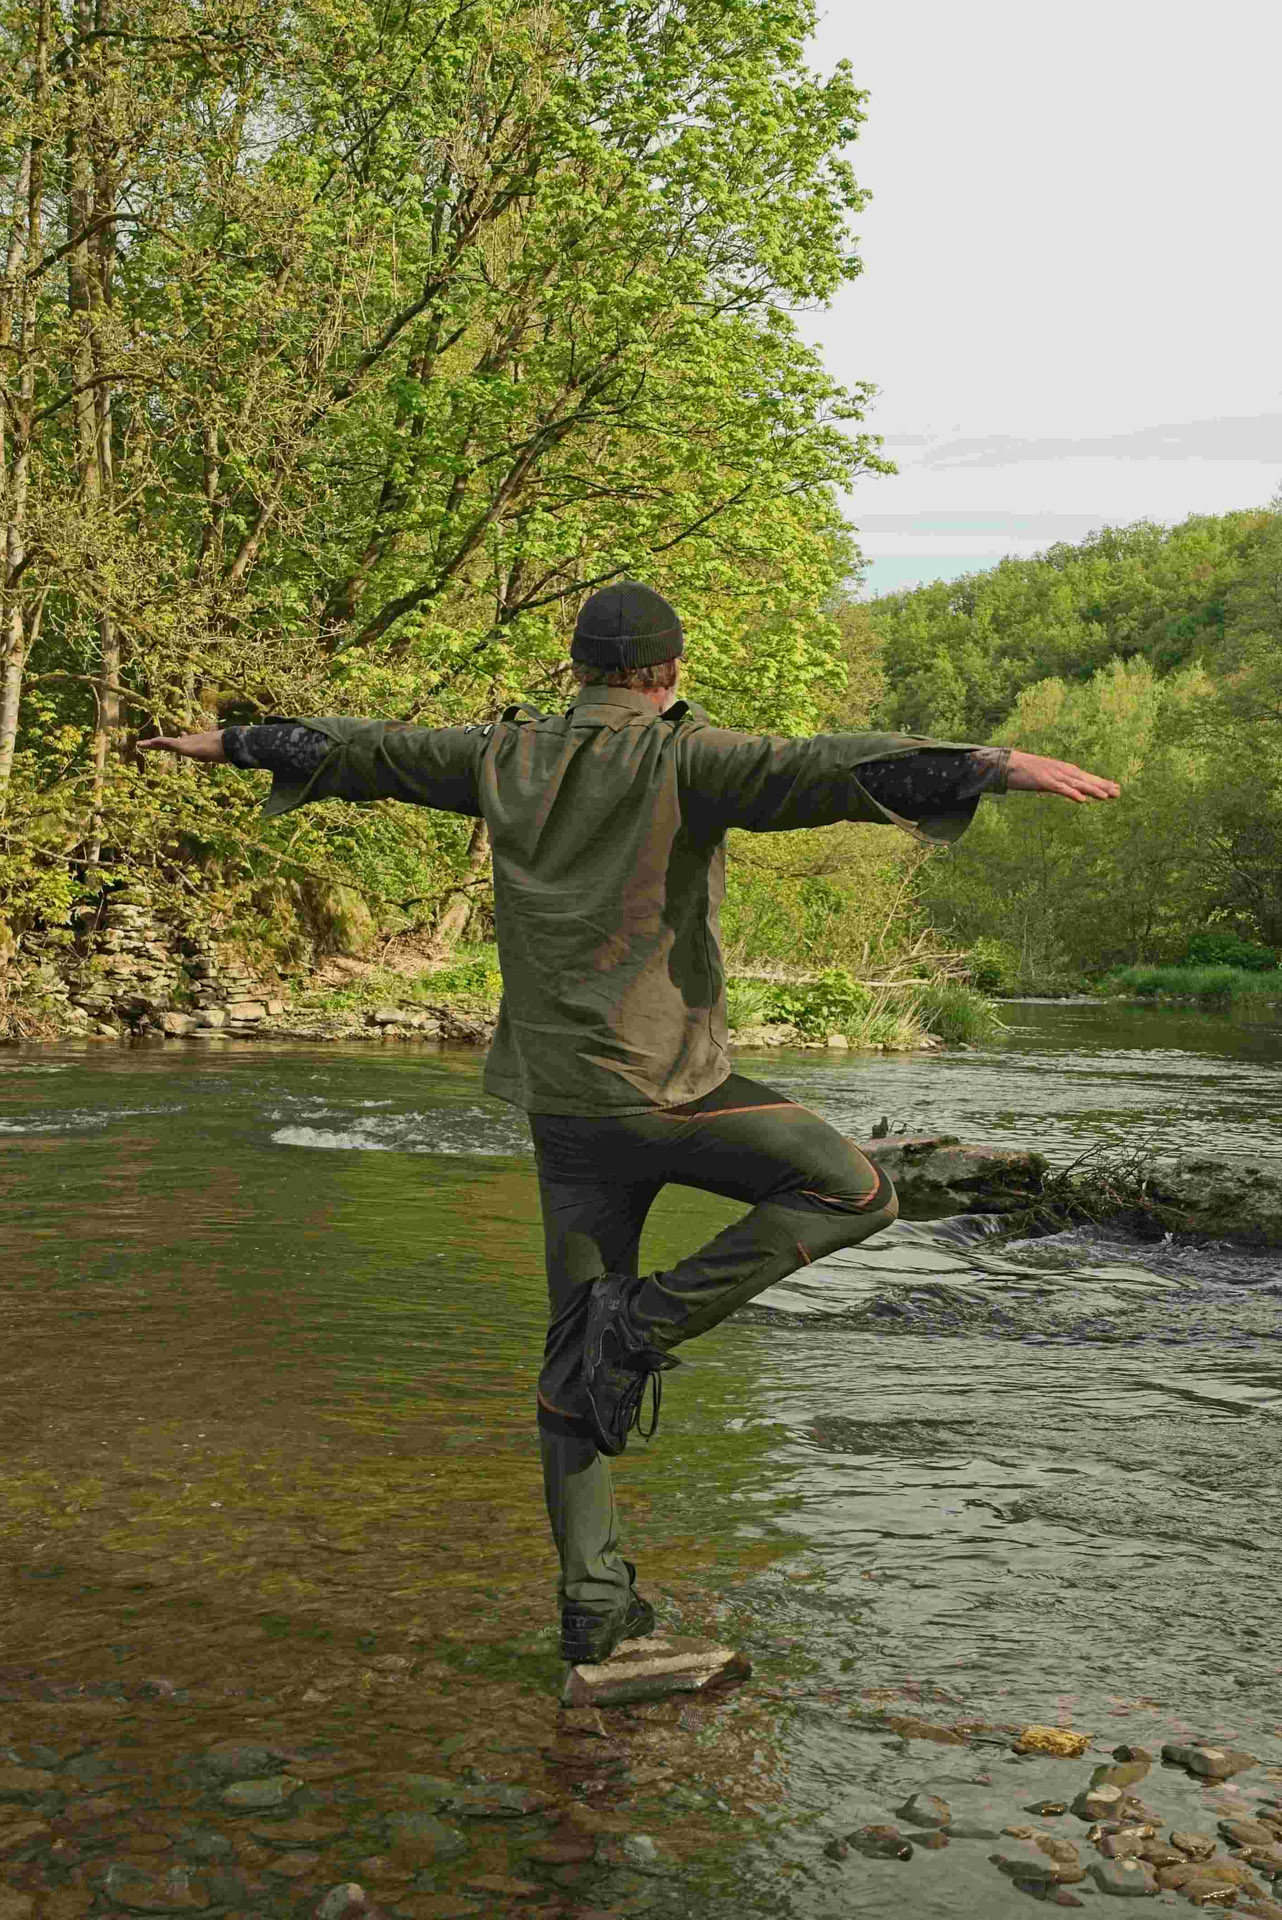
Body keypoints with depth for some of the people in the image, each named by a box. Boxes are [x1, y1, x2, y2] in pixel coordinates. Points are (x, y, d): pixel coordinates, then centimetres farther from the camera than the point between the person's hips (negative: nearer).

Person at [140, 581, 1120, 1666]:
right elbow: (825, 768, -25)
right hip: (669, 1088, -6)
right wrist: (997, 767, -33)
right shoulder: (680, 760, -9)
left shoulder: (509, 756, 8)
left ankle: (593, 1603, 12)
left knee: (580, 1356, 12)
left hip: (564, 1102, 6)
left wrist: (236, 745, 36)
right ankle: (653, 1320, -3)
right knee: (856, 1193, 9)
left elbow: (361, 752, 19)